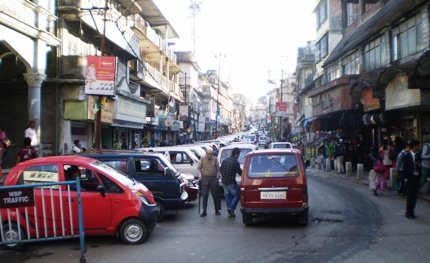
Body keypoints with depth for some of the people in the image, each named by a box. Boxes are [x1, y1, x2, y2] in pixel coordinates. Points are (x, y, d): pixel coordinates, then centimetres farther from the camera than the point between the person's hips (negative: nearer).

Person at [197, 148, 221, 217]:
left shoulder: (215, 159, 5)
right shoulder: (202, 159, 4)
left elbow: (218, 168, 10)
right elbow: (199, 168, 9)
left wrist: (217, 175, -4)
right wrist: (200, 174, -5)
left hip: (213, 178, 1)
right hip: (205, 178, -1)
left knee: (215, 195, 7)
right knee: (205, 195, -1)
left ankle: (217, 210, 19)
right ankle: (204, 211, 4)